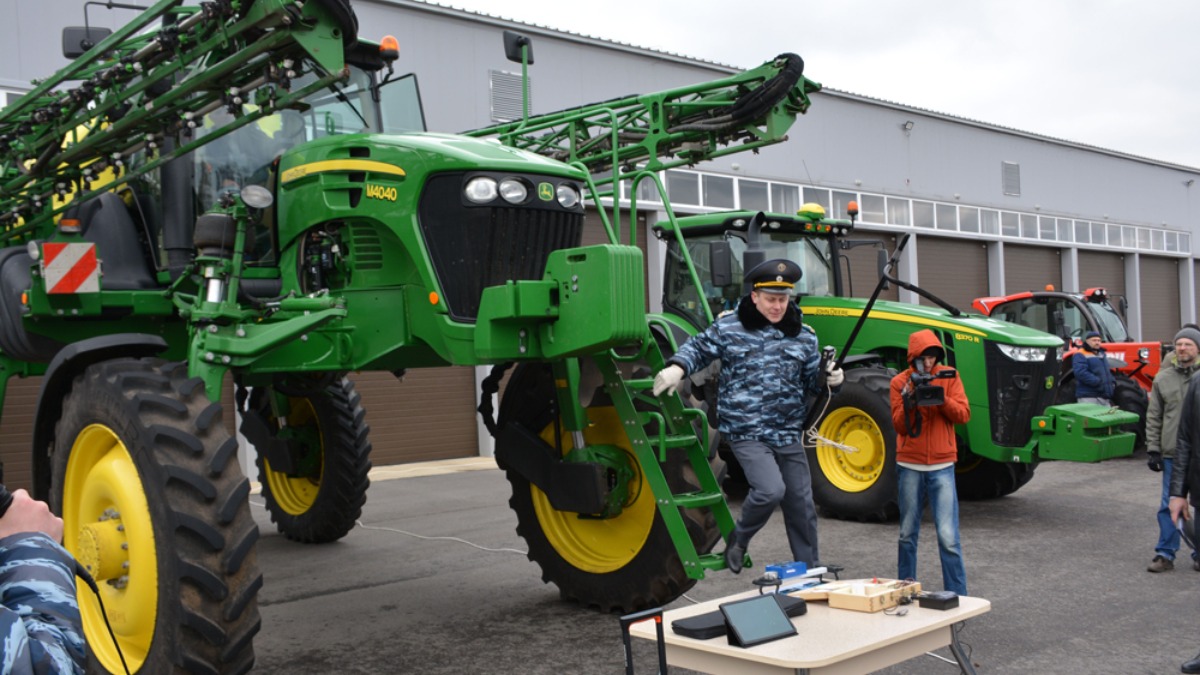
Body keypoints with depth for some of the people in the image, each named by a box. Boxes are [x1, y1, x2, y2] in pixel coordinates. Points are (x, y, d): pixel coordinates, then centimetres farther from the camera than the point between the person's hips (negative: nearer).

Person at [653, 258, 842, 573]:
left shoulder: (803, 336, 7)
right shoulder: (728, 327, -2)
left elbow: (812, 381, 15)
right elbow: (699, 347, 10)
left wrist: (831, 380, -6)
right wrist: (678, 367, -9)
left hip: (789, 434, 4)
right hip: (747, 433, -4)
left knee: (801, 505, 10)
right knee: (771, 489, -22)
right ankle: (738, 540, 8)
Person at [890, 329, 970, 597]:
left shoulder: (949, 376, 2)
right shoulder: (900, 382, 2)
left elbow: (963, 415, -5)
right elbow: (899, 425, -3)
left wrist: (942, 400, -21)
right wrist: (908, 405, -21)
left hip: (942, 466, -1)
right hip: (909, 466, 1)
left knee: (948, 537, -7)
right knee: (908, 533, 12)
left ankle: (957, 597, 1)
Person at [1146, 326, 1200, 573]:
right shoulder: (1163, 378, 6)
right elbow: (1153, 417, 8)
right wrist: (1153, 449, 3)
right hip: (1172, 453, 1)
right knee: (1169, 505, 4)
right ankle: (1165, 554, 11)